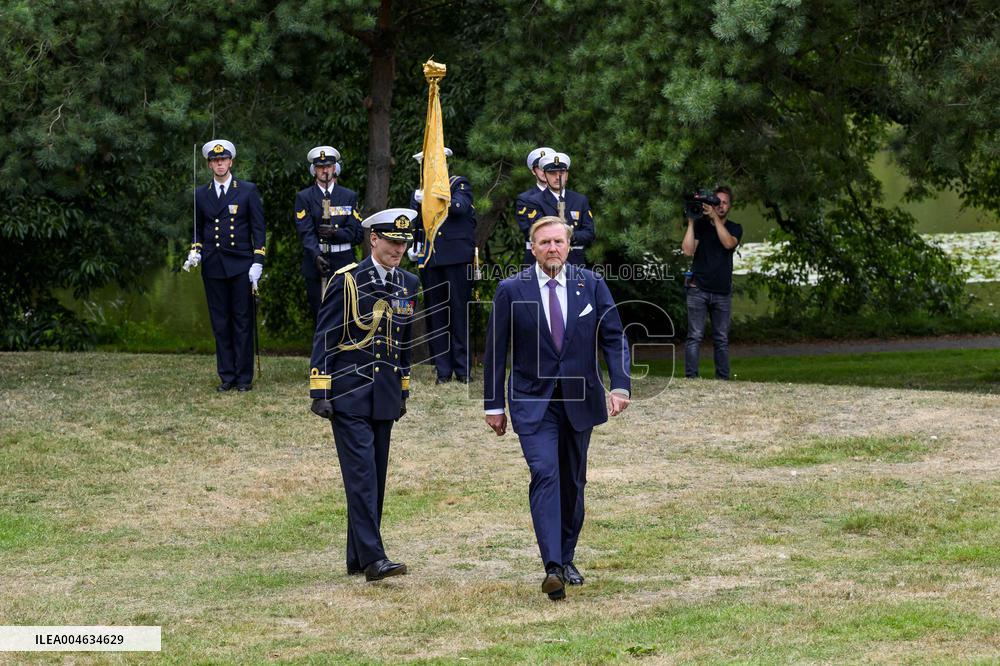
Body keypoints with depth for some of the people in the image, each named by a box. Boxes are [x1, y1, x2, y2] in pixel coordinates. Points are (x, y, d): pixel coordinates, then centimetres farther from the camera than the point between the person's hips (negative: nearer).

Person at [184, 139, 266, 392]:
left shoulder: (248, 191, 2)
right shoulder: (201, 195, 10)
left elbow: (258, 228, 1)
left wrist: (257, 264, -7)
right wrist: (195, 251, -1)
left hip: (241, 266, -3)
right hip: (213, 267, 3)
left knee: (242, 322, -2)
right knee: (220, 323, 4)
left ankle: (244, 377, 2)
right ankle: (227, 376, 9)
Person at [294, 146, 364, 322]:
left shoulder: (349, 196, 11)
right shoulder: (304, 198, 6)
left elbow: (357, 233, 5)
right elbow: (305, 233, -5)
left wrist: (336, 233, -15)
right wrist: (316, 256, -22)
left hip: (343, 264, 0)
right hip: (315, 265, 0)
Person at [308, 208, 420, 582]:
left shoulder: (407, 284, 10)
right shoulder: (346, 281, -8)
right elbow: (324, 338, -8)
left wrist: (404, 392, 20)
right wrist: (320, 392, -13)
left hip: (385, 395, 6)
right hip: (349, 394, -6)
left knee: (375, 477, 9)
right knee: (361, 474, -13)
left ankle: (357, 558, 17)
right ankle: (373, 558, -18)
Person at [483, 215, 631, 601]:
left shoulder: (591, 285, 2)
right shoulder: (512, 290, -3)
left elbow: (613, 337, 2)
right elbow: (496, 350, 2)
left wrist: (620, 385, -12)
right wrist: (493, 405, 2)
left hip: (579, 401, 3)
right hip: (533, 402, -3)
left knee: (572, 482, 11)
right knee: (544, 475, -19)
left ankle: (566, 559, 28)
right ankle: (552, 568, -27)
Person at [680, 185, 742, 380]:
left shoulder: (734, 228, 10)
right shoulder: (700, 225, 5)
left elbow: (728, 243, -13)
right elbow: (688, 250, -7)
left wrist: (715, 217, -16)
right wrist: (691, 222, -9)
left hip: (722, 291, 2)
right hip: (698, 289, -2)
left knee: (722, 339, 3)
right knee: (695, 336, -8)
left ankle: (723, 379, 5)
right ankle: (691, 377, -10)